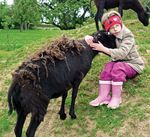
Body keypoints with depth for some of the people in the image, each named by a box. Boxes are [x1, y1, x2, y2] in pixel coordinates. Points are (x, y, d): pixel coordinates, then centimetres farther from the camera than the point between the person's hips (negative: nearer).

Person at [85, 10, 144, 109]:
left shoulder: (128, 36, -18)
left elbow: (122, 53, -33)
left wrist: (103, 49, -37)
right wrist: (90, 39, -29)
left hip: (133, 65, -5)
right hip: (119, 62, 5)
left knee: (118, 66, -35)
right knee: (108, 66, -27)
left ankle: (116, 97, -29)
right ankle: (104, 96, -31)